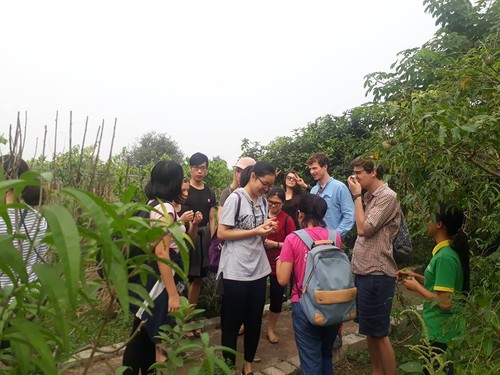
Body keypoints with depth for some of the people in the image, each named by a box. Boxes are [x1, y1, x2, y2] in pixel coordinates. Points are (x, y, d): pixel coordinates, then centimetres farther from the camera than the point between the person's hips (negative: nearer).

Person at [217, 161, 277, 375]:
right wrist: (255, 231, -18)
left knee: (255, 320, 15)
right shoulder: (236, 198, -11)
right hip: (236, 271, -6)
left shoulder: (262, 201, 9)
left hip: (258, 269, 6)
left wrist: (268, 230, -6)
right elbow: (221, 233, -15)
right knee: (232, 321, 8)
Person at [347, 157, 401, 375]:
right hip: (363, 271, 9)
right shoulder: (371, 197, 13)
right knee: (369, 331, 18)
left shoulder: (387, 197, -13)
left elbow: (364, 229, -18)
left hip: (376, 274, -9)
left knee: (380, 334, 2)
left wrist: (357, 196, -12)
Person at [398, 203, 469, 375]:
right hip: (443, 328, 9)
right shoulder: (447, 251, 3)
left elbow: (444, 302, -26)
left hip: (440, 332, -9)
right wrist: (416, 276, 6)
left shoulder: (445, 257, -26)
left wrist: (416, 287, -14)